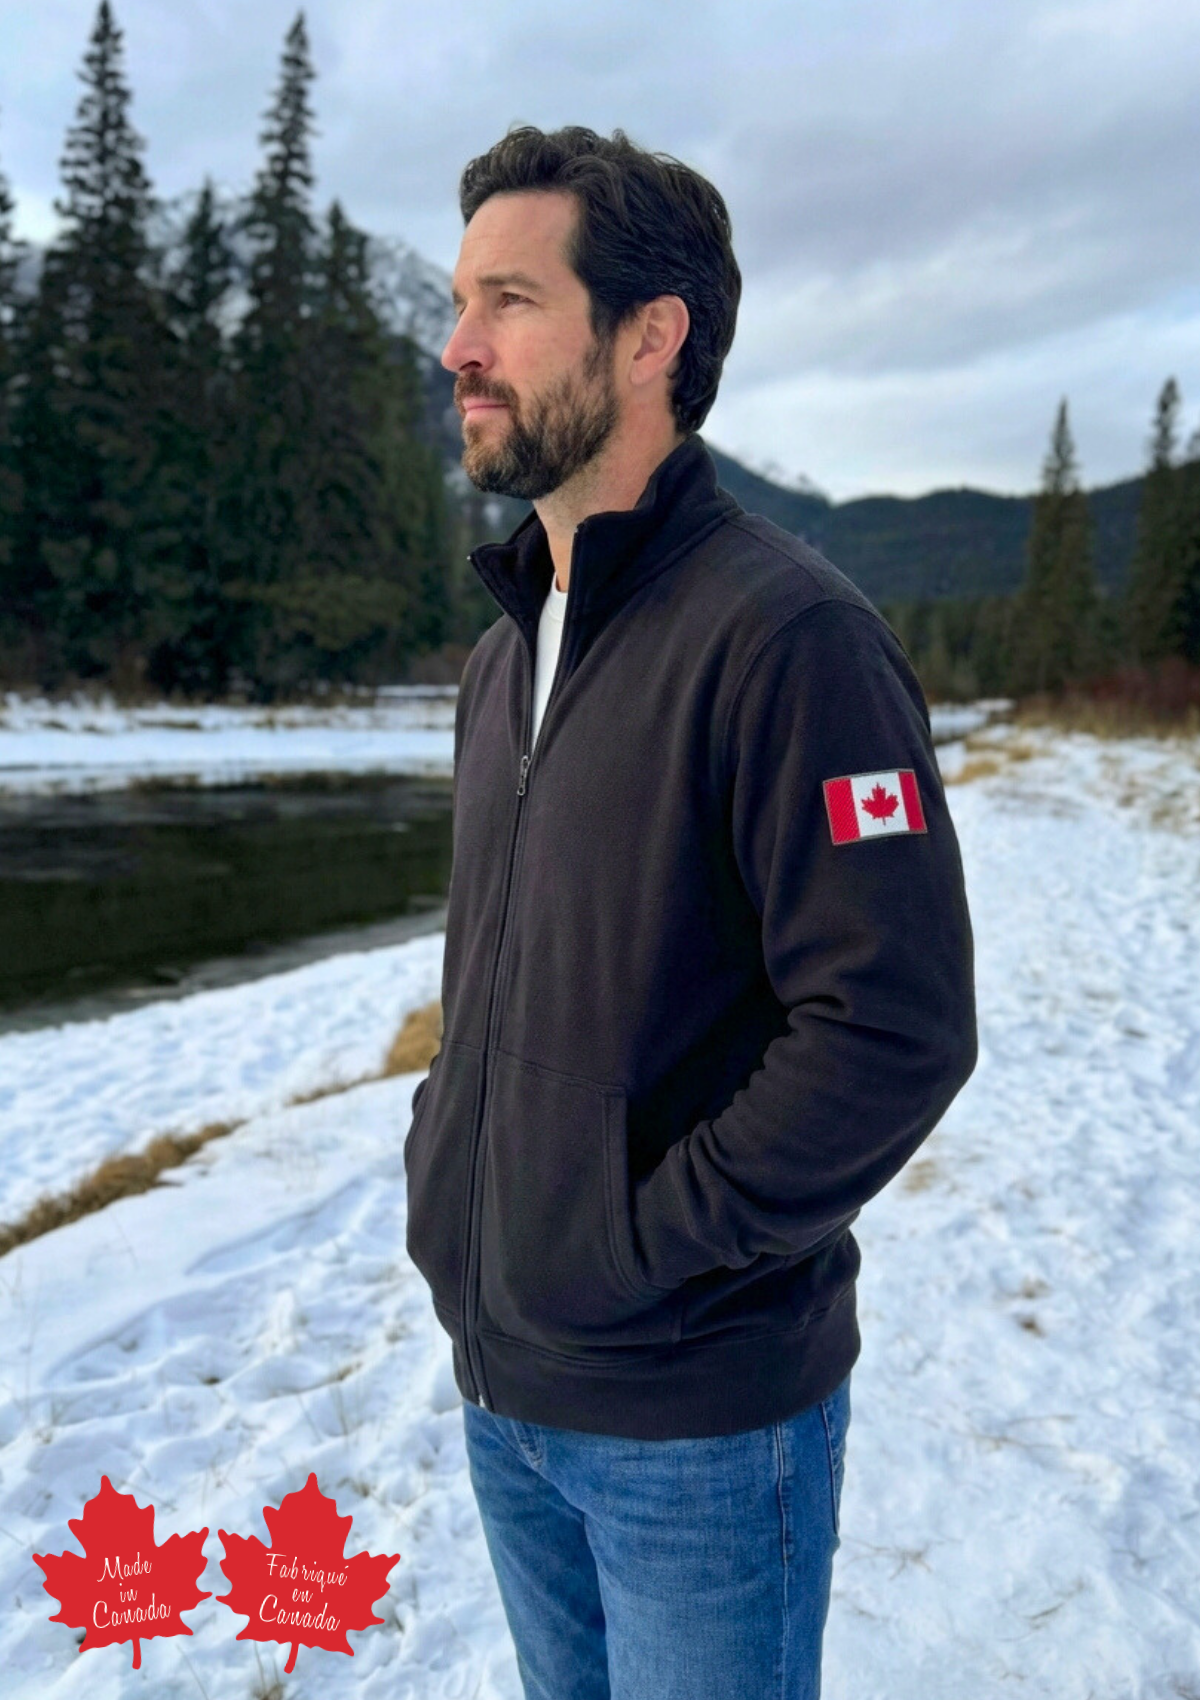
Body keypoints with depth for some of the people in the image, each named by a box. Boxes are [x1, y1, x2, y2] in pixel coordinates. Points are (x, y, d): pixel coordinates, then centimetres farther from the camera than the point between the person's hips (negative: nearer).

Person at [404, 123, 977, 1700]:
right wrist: (442, 1164, 3)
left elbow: (896, 1025, -24)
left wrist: (645, 1248, -18)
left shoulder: (785, 635, -20)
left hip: (699, 1413, -7)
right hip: (499, 1378, 7)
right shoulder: (505, 654, 6)